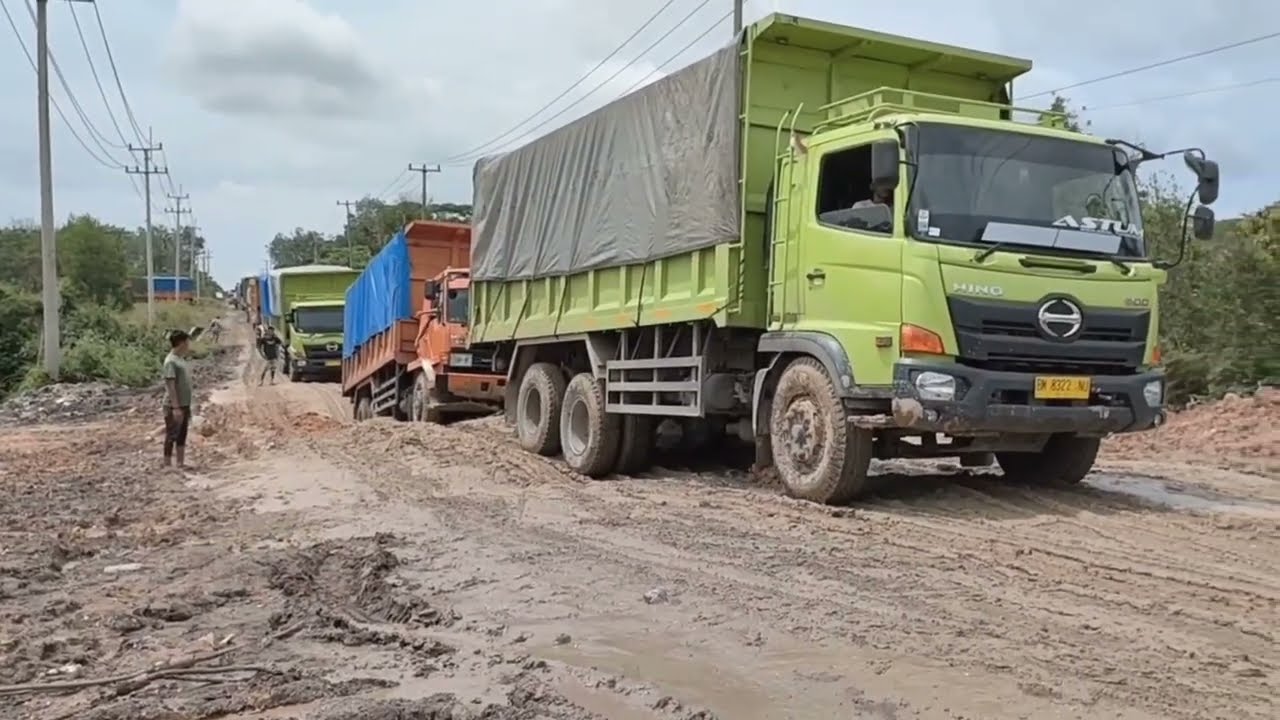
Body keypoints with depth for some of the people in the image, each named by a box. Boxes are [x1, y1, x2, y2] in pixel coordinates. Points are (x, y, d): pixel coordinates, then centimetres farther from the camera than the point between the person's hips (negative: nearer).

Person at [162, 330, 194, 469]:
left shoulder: (181, 360, 13)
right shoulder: (171, 362, -14)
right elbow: (170, 386, -18)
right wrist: (176, 407, -22)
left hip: (184, 405, 9)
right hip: (174, 406, -9)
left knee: (182, 436, 12)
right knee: (172, 436, -3)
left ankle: (181, 463, 18)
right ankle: (167, 465, 2)